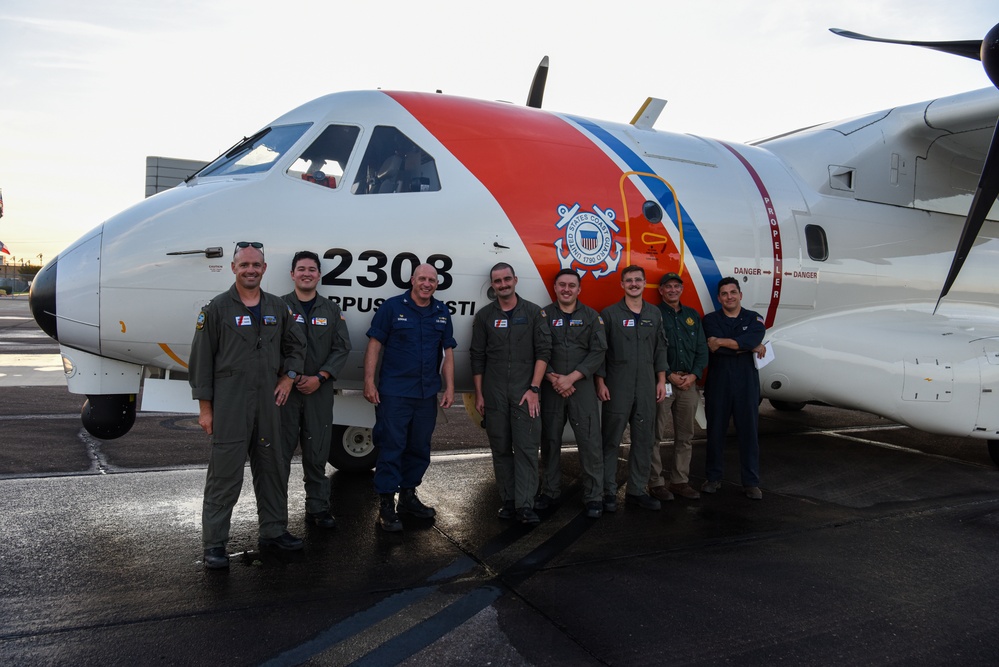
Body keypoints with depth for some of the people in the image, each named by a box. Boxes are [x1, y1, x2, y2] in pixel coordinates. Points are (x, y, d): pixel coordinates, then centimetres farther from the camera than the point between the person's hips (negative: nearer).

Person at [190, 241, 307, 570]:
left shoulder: (278, 307, 9)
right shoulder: (217, 308, -4)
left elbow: (295, 344, 21)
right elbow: (201, 359, -5)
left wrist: (288, 376, 6)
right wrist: (205, 408, -7)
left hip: (268, 398, 5)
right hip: (229, 401, -5)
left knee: (272, 467, 13)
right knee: (225, 472, -3)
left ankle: (273, 530, 27)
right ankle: (214, 543, 7)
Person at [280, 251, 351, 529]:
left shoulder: (331, 310, 10)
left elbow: (342, 348, 4)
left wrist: (319, 378, -7)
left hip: (319, 390, 2)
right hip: (285, 388, -2)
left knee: (317, 452, 7)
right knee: (280, 451, 2)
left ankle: (317, 507, 17)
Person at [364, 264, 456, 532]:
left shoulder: (442, 313, 9)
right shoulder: (392, 307, -4)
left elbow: (448, 352, 12)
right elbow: (374, 346, -5)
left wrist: (449, 387, 5)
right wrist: (369, 381, -12)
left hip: (427, 394, 5)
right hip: (394, 393, -5)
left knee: (419, 448, 14)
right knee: (391, 447, -3)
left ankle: (408, 496, 29)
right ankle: (386, 505, 7)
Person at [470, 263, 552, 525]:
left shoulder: (533, 313, 3)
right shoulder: (484, 316, 8)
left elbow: (543, 351, -1)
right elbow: (477, 358, 8)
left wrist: (534, 388, -8)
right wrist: (479, 394, 4)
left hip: (525, 392, -2)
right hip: (494, 394, 2)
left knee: (526, 448, -6)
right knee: (501, 449, 7)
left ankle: (525, 505, -4)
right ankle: (508, 501, 17)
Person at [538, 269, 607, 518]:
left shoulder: (591, 316, 6)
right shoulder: (544, 315, 7)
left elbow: (598, 352, -2)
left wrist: (571, 378, -11)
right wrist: (552, 378, -12)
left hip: (582, 386, -1)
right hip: (550, 387, 1)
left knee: (590, 442, -3)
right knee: (550, 440, 8)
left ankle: (593, 496, 7)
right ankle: (550, 492, 22)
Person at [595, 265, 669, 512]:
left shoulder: (654, 314, 11)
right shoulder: (610, 313, -1)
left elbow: (660, 349, 13)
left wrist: (661, 380, 7)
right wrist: (600, 383, -7)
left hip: (647, 388, 4)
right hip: (617, 387, -4)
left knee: (645, 440, 8)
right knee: (611, 440, 1)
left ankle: (637, 491, 19)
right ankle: (608, 492, 10)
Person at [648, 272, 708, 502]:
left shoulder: (693, 315, 15)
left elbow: (702, 350, 11)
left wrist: (694, 375, -4)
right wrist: (669, 375, -14)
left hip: (689, 383, 6)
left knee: (685, 436, 10)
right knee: (655, 435, -3)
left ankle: (679, 480, 19)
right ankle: (655, 482, 5)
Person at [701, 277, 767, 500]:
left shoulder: (754, 319, 6)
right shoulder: (711, 320, 5)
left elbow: (752, 339, -16)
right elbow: (714, 347, -13)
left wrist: (722, 342, -17)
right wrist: (750, 347, -11)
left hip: (746, 383, 0)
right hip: (718, 382, 0)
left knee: (748, 431, 3)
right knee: (716, 431, 7)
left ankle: (751, 482, 12)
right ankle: (713, 478, 19)